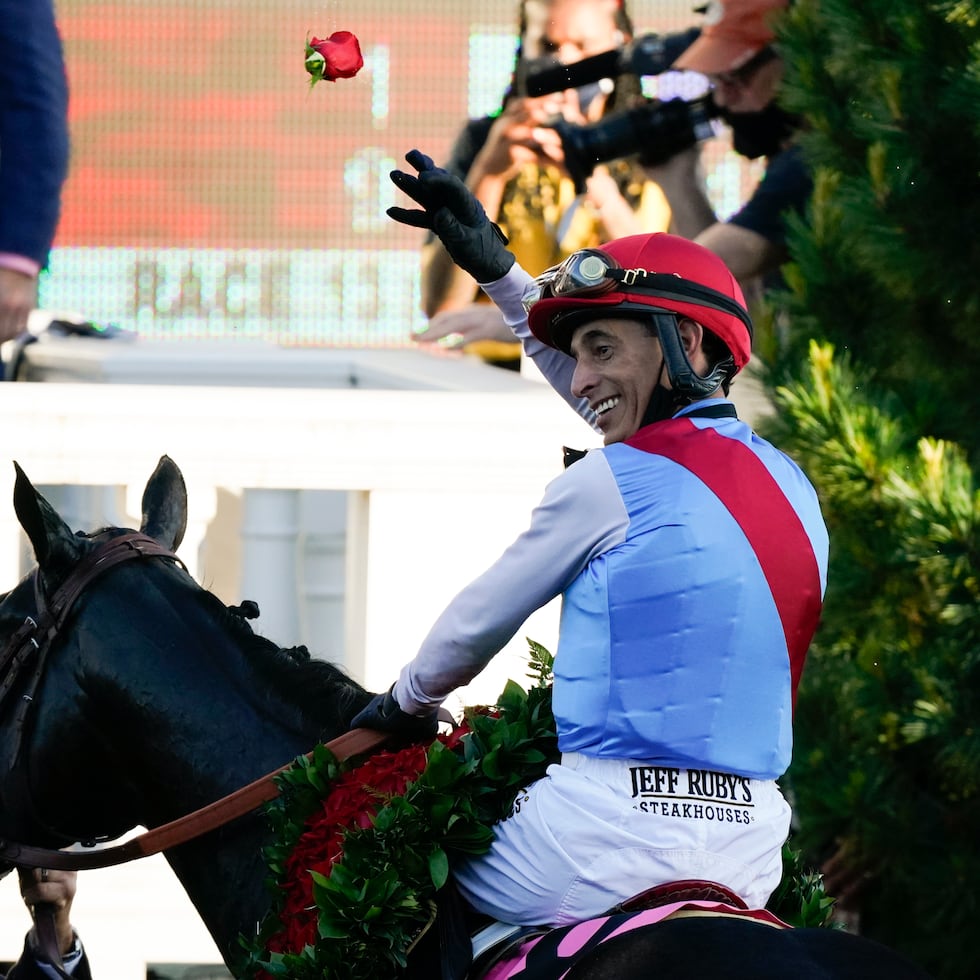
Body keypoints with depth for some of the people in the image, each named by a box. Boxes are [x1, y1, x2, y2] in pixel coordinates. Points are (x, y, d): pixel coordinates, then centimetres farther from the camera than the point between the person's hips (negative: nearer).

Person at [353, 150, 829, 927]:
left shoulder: (613, 481, -8)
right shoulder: (791, 483, 13)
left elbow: (480, 622, 5)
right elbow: (623, 409, 30)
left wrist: (407, 701, 25)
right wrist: (499, 271, 36)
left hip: (615, 845, -7)